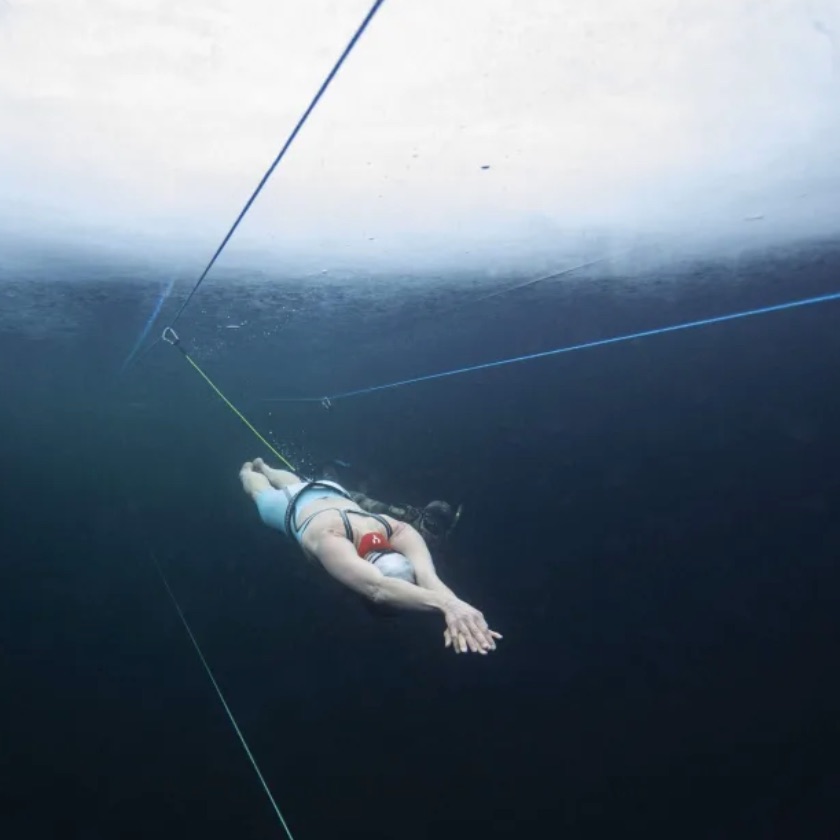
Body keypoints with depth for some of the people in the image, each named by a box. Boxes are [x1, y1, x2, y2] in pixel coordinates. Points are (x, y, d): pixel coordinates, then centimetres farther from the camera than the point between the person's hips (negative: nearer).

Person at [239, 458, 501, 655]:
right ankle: (247, 471, 67)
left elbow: (426, 575, -64)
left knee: (294, 483, 39)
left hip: (332, 494, 3)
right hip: (293, 507, -3)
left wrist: (454, 606, -86)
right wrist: (446, 603, -92)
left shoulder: (398, 532, -45)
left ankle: (262, 466, 69)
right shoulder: (330, 541, -58)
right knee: (262, 491, 34)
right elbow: (378, 589, -77)